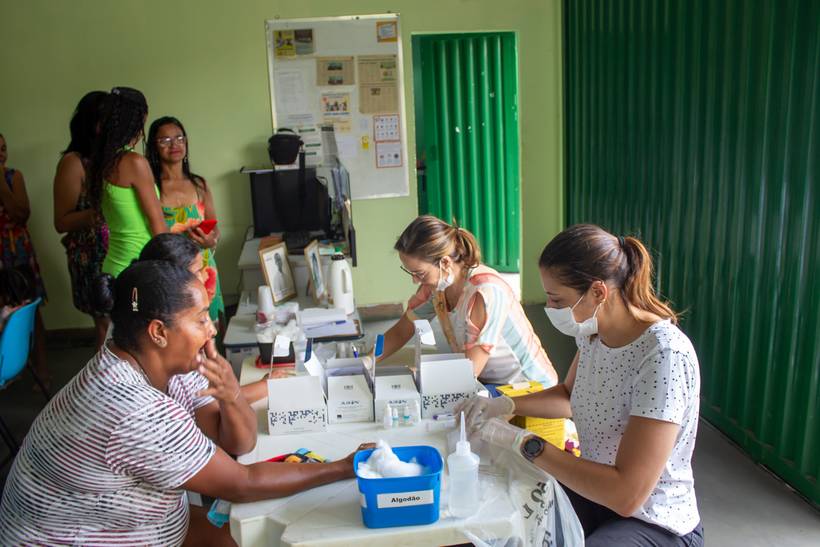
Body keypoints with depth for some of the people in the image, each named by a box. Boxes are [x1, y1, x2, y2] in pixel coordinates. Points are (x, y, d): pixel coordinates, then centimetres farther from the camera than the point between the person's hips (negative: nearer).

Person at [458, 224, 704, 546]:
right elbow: (570, 396, 16)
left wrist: (523, 442, -27)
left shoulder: (664, 355, -28)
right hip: (595, 492, 7)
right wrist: (505, 405, -1)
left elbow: (628, 494, -30)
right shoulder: (593, 330, -4)